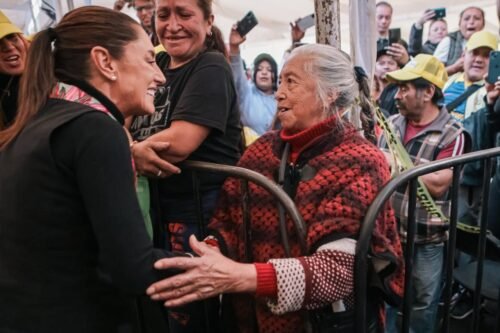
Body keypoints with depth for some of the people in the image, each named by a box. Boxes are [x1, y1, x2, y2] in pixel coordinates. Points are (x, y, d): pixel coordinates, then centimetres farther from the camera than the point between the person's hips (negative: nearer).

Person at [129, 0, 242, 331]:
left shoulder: (210, 68, -11)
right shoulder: (156, 66, 12)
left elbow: (179, 142, -23)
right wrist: (136, 153, -12)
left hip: (203, 211, -8)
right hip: (160, 208, 8)